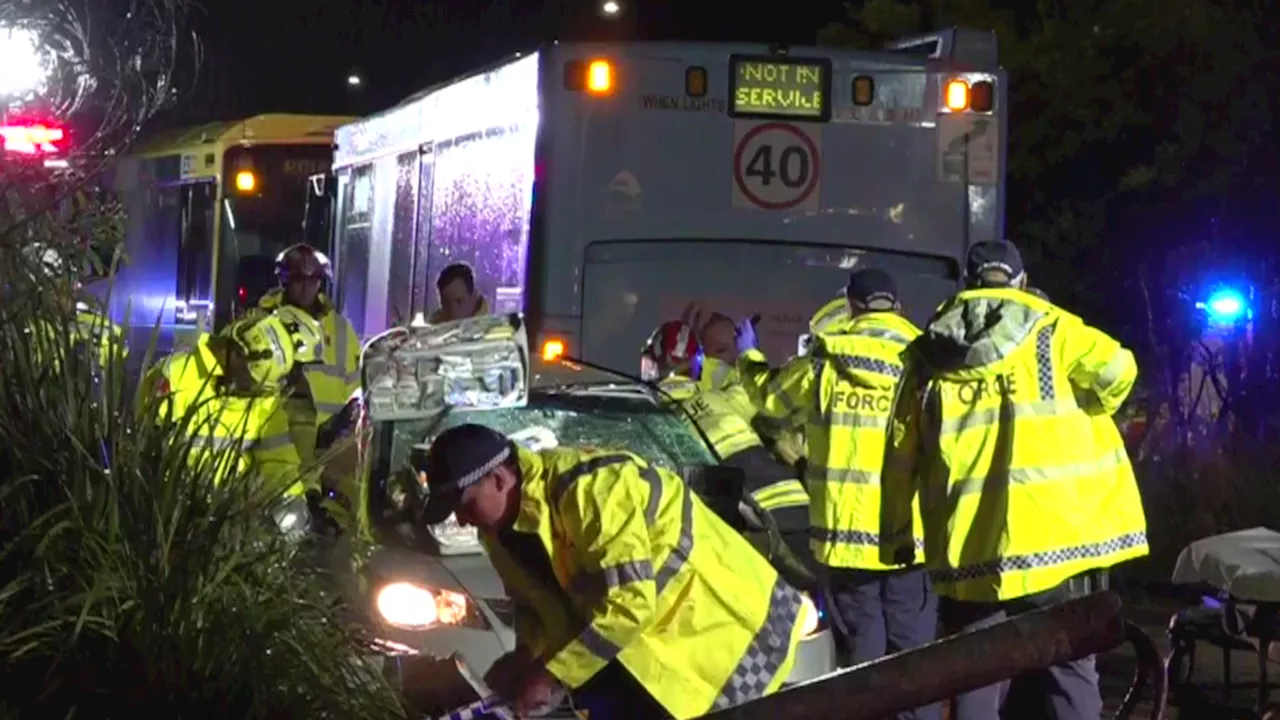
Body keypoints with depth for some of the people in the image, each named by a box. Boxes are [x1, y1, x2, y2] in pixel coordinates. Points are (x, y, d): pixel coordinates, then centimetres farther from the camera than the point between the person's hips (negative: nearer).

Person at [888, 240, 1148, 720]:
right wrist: (1075, 417, 7)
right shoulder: (1049, 328, 2)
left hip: (968, 545, 2)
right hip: (1052, 533, -2)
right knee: (1068, 671, 6)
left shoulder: (927, 353, 11)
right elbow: (1115, 369, -13)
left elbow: (902, 454, 12)